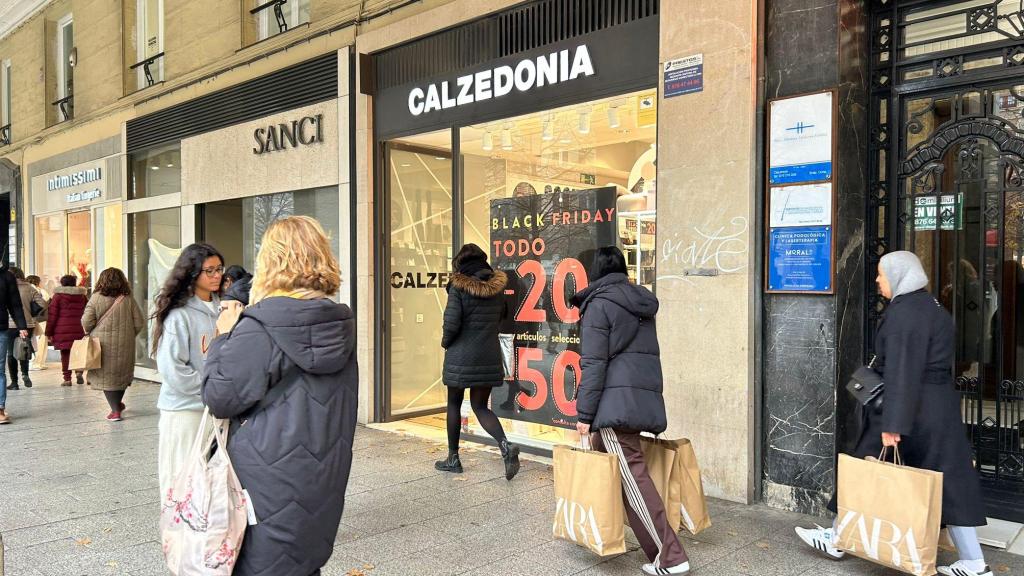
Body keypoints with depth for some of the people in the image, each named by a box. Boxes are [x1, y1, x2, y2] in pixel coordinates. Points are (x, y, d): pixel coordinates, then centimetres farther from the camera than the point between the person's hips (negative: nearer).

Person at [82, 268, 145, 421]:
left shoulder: (97, 298, -8)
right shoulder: (129, 299, -2)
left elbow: (87, 322, -9)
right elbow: (139, 323, -1)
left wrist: (89, 332, 12)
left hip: (103, 344, -2)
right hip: (125, 345, 2)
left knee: (106, 375, 7)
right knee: (122, 373, 19)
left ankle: (116, 410, 3)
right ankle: (117, 404, 32)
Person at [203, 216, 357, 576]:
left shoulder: (260, 328, -18)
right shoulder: (340, 323, 2)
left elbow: (219, 398, -12)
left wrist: (226, 338, 0)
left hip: (271, 482, -6)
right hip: (323, 479, 6)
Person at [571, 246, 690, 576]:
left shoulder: (599, 305, -6)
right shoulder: (642, 302, 16)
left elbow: (594, 364, -12)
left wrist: (583, 414, -9)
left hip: (616, 401, -8)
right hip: (645, 397, 8)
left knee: (632, 477, -5)